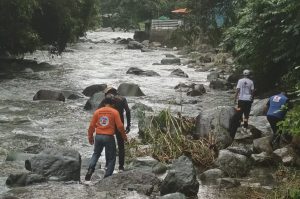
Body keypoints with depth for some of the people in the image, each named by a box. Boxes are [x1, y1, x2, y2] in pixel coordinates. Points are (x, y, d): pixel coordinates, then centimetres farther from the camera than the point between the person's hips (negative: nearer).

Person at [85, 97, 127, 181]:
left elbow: (91, 126, 6)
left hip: (98, 136, 3)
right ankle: (107, 177, 5)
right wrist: (124, 136, 9)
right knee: (111, 158, 10)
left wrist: (90, 137, 18)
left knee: (96, 154, 23)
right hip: (109, 137, -3)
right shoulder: (114, 112, -2)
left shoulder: (97, 112, 5)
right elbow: (120, 126, -6)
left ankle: (90, 170, 2)